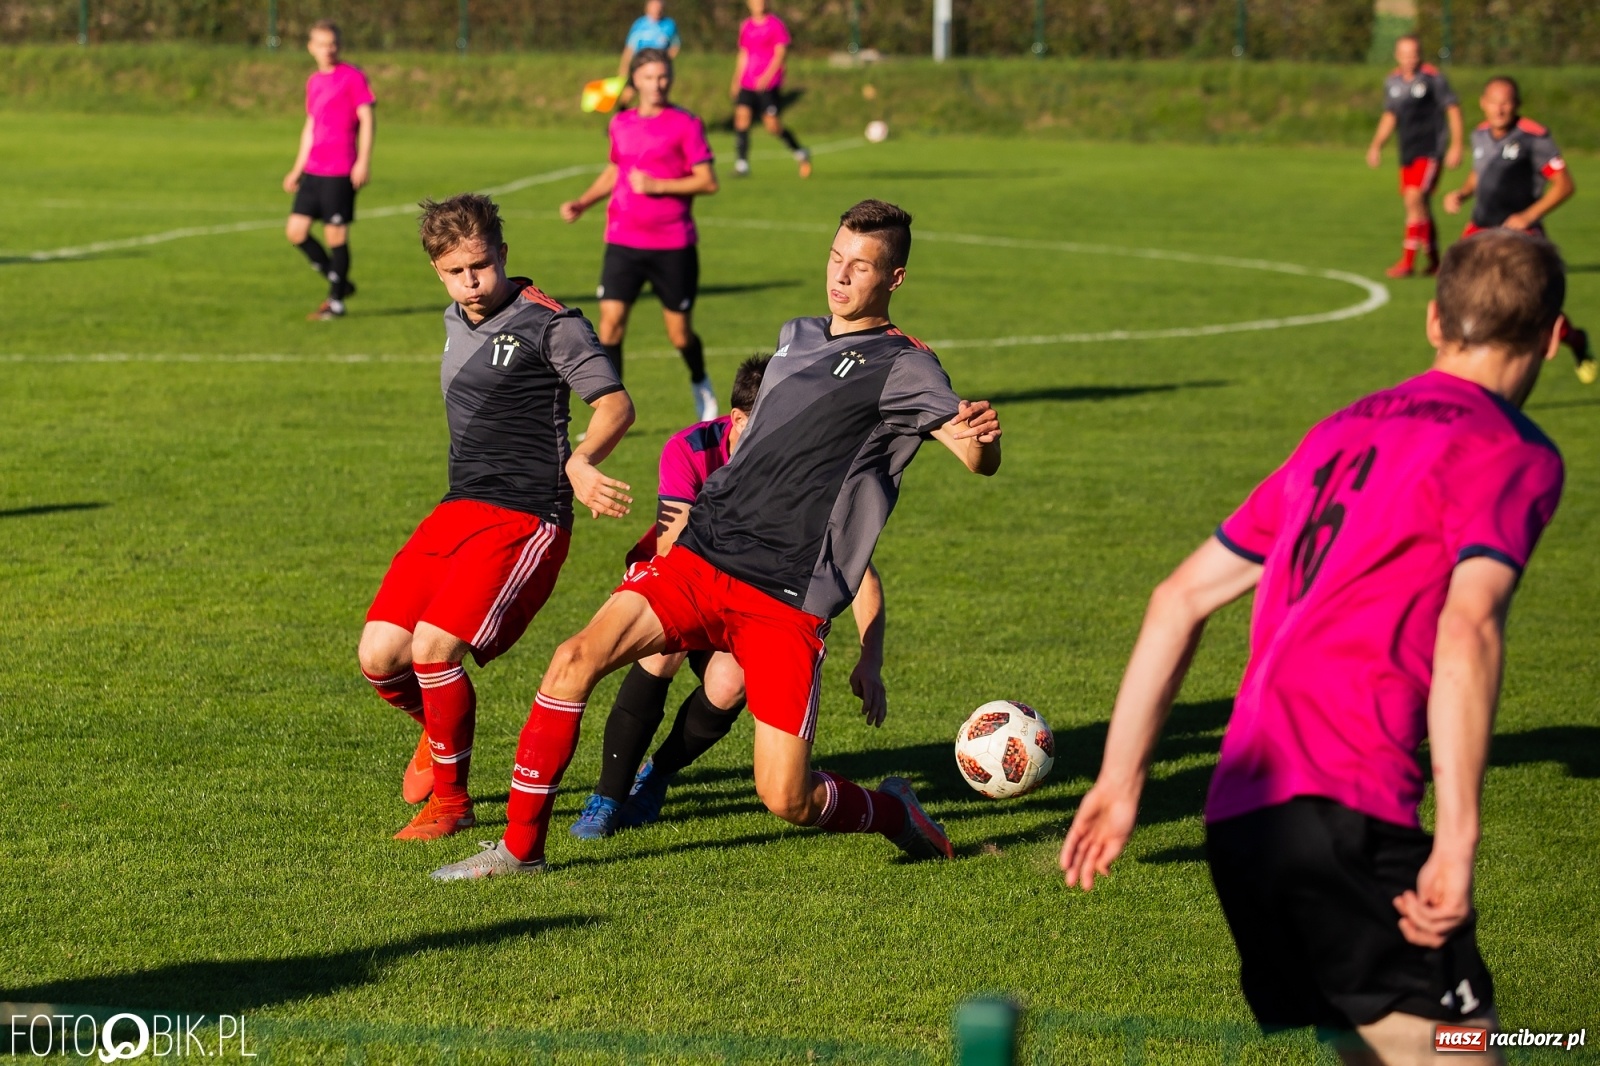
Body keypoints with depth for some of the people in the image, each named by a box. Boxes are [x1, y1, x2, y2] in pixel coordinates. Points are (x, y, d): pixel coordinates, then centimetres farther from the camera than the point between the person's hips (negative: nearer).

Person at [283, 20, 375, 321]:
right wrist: (298, 169, 23)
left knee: (336, 234, -4)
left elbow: (367, 119, -8)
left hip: (339, 172, -7)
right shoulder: (314, 81, 16)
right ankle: (339, 283, 18)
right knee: (296, 231, 3)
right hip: (313, 171, 7)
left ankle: (336, 302, 7)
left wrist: (364, 161, -17)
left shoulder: (352, 77, -5)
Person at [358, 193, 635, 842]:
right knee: (379, 655, -5)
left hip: (526, 519, -7)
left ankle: (450, 800, -2)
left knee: (433, 645, -22)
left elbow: (616, 404, -14)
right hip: (457, 512, 7)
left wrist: (580, 462, -33)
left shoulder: (549, 324, -9)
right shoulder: (456, 321, 14)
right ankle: (437, 730, 29)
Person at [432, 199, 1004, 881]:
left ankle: (894, 813, 23)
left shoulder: (902, 365, -2)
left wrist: (976, 436, -35)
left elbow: (980, 460, -13)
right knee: (576, 659, -16)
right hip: (701, 560, 5)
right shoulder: (797, 336, 18)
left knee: (787, 799, -10)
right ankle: (520, 848, -7)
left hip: (790, 600, -5)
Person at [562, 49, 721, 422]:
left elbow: (708, 181, -10)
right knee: (611, 319, -11)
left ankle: (701, 387, 37)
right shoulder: (621, 123, 10)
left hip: (673, 245, -3)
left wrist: (658, 185, -18)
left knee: (680, 334, 5)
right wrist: (582, 203, 12)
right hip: (623, 241, 3)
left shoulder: (685, 124, -5)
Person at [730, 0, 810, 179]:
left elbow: (781, 53, -9)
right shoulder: (746, 26, 14)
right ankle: (742, 164, -10)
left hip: (769, 84, -5)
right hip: (747, 84, 5)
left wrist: (767, 76, -20)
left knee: (772, 124, -7)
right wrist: (736, 81, 19)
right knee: (742, 114, -12)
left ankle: (800, 153, 16)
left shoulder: (776, 25, -3)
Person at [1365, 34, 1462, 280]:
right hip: (1408, 150, 7)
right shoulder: (1393, 81, 9)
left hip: (1431, 148, -7)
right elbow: (1390, 116, 19)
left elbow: (1453, 109, -5)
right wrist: (1376, 145, 9)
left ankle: (1408, 261, -15)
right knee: (1420, 206, 11)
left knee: (1414, 198, -17)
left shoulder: (1433, 77, -9)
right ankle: (1434, 260, 23)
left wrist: (1456, 145, -9)